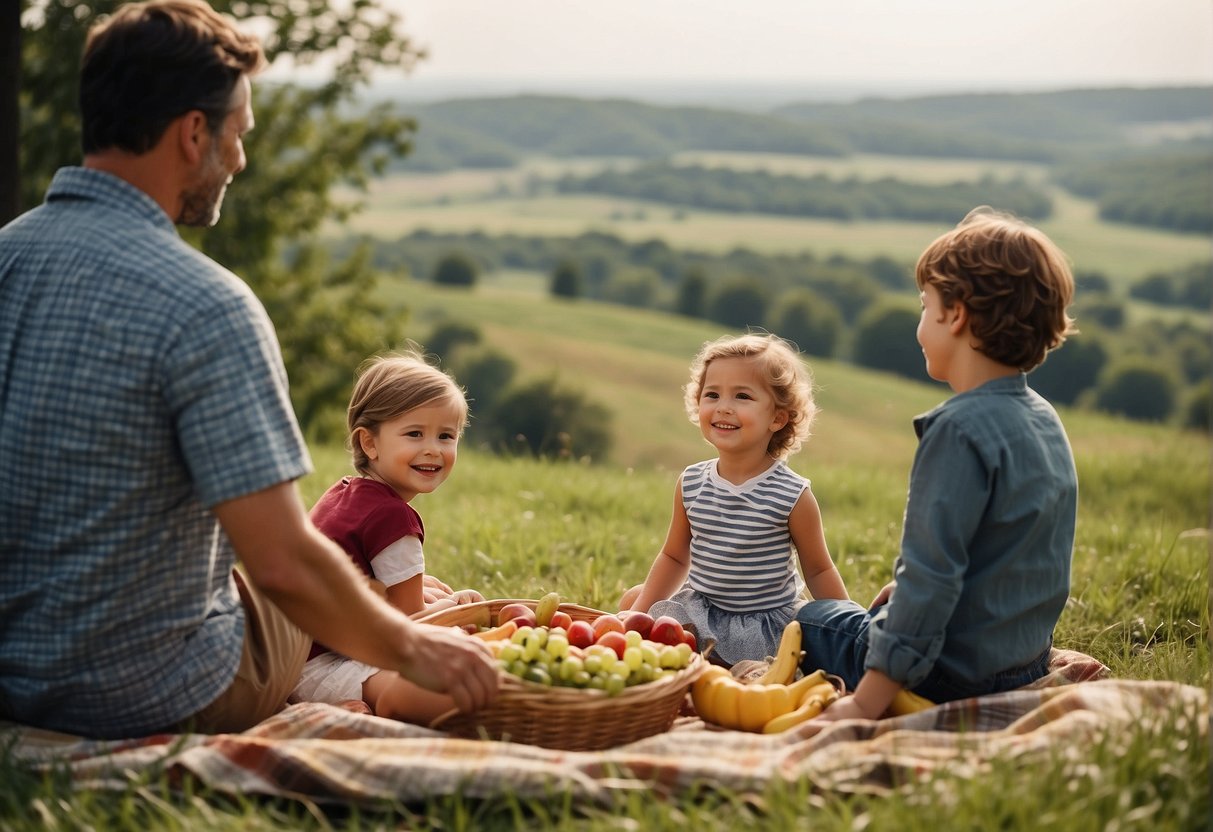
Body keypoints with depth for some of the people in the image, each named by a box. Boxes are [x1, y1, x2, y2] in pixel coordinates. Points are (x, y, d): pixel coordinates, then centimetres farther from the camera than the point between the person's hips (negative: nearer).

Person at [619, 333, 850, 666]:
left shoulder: (793, 495, -15)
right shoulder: (690, 484, -3)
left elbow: (818, 571, -4)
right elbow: (675, 556, 10)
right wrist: (637, 616, 4)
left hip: (767, 623, -5)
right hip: (700, 610, 5)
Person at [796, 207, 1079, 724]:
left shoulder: (960, 429, -23)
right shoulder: (1045, 420, 5)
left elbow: (932, 574, -26)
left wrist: (867, 702, -23)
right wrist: (909, 584, 21)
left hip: (956, 673, -8)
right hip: (1028, 658, 8)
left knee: (812, 619, 16)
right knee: (876, 611, 31)